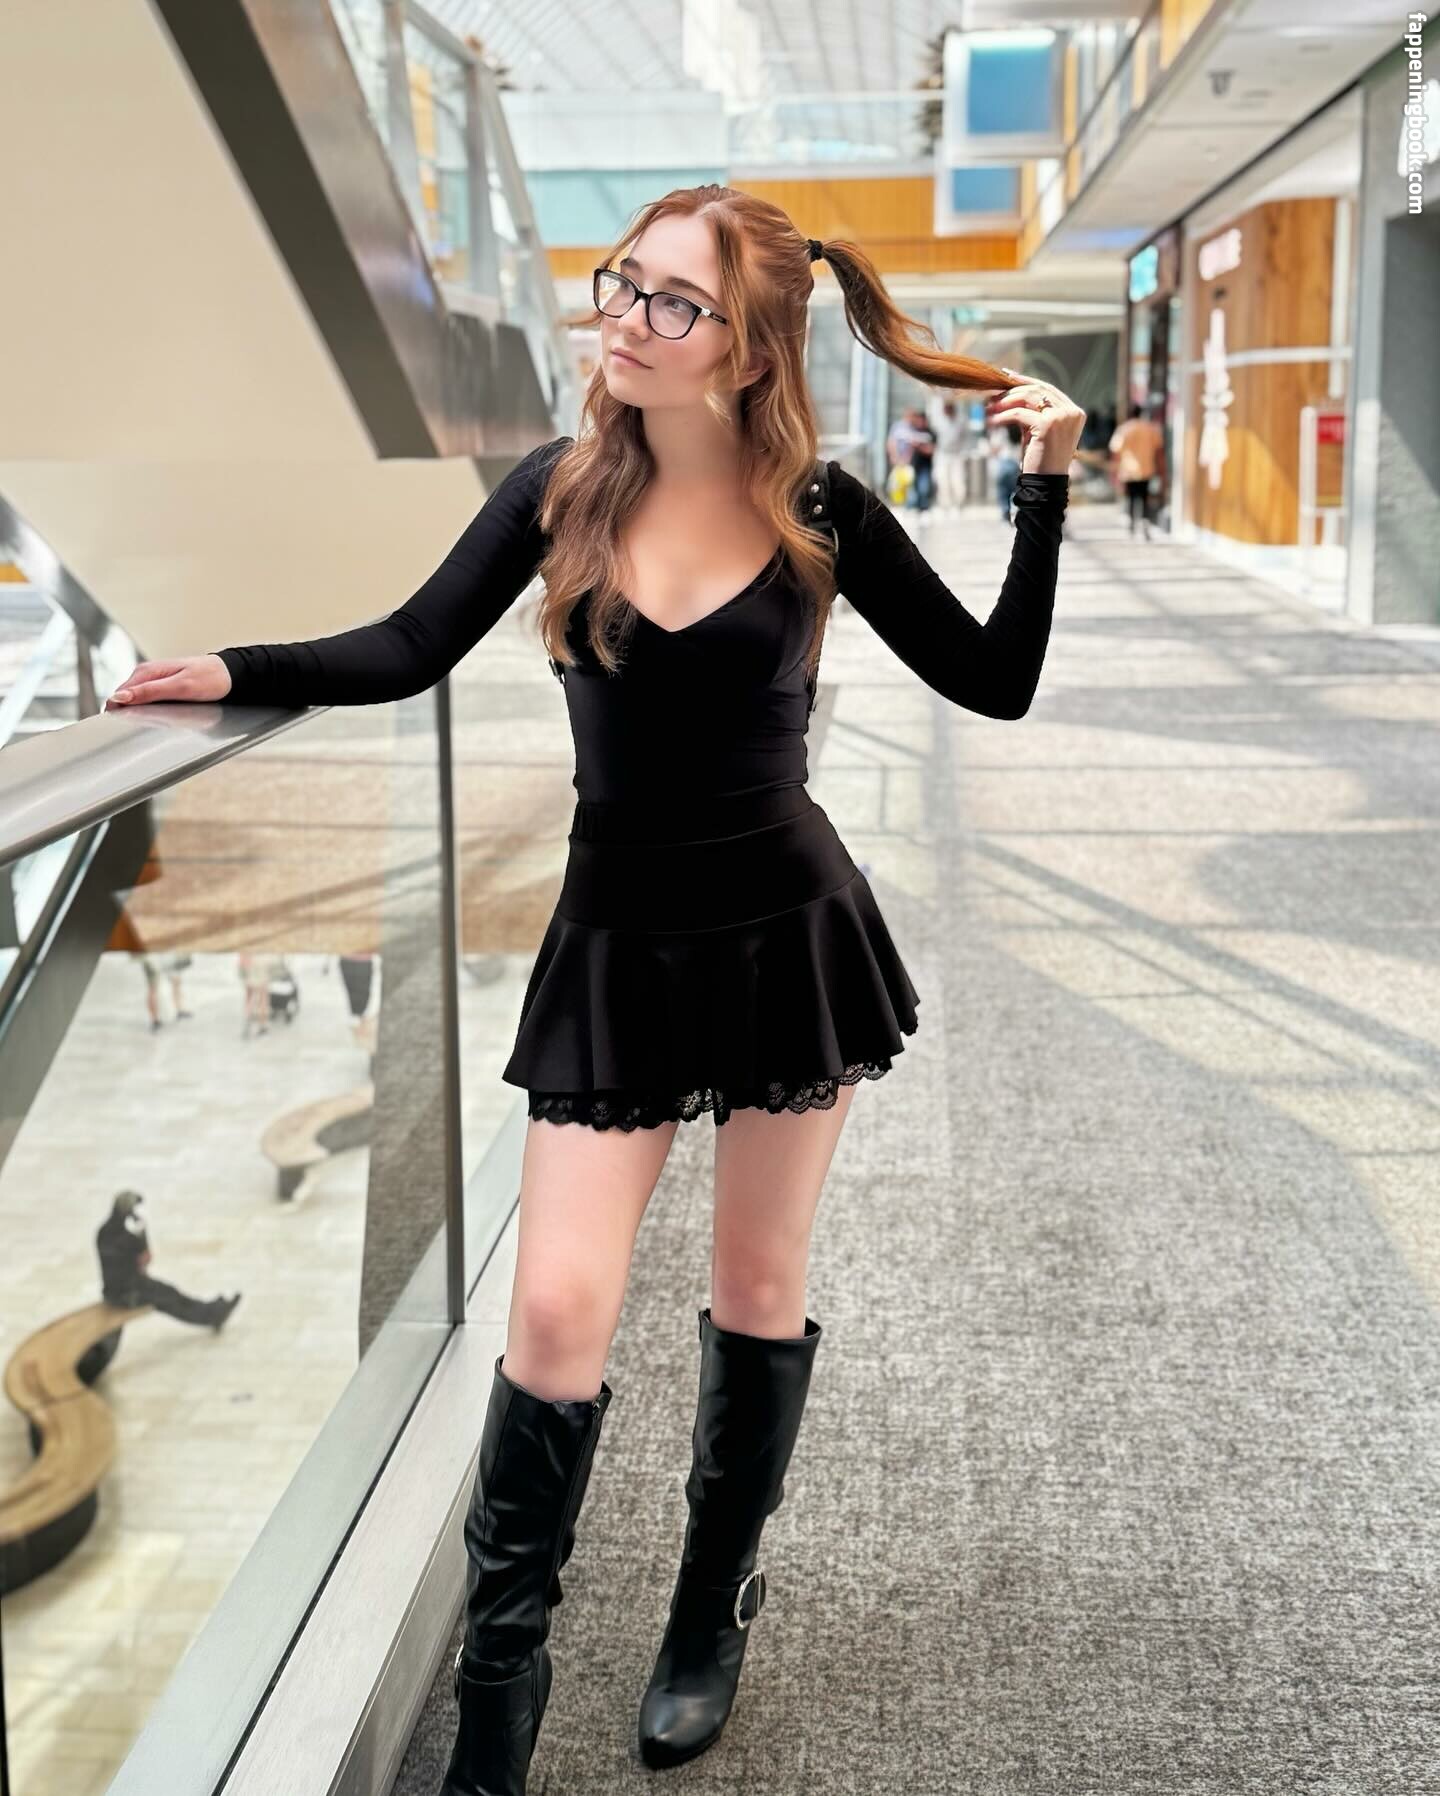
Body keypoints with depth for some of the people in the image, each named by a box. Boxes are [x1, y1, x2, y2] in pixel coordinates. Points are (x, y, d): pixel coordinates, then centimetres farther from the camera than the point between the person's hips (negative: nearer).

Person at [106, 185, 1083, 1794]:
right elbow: (409, 652, -4)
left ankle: (715, 1607, 36)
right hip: (618, 941, 0)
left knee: (758, 1286, 13)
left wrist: (1045, 488, -10)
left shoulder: (820, 511, -7)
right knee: (559, 1313, -4)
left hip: (787, 929, 0)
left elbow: (995, 682, -3)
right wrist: (231, 670, -17)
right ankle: (500, 1664, 17)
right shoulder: (563, 489, -5)